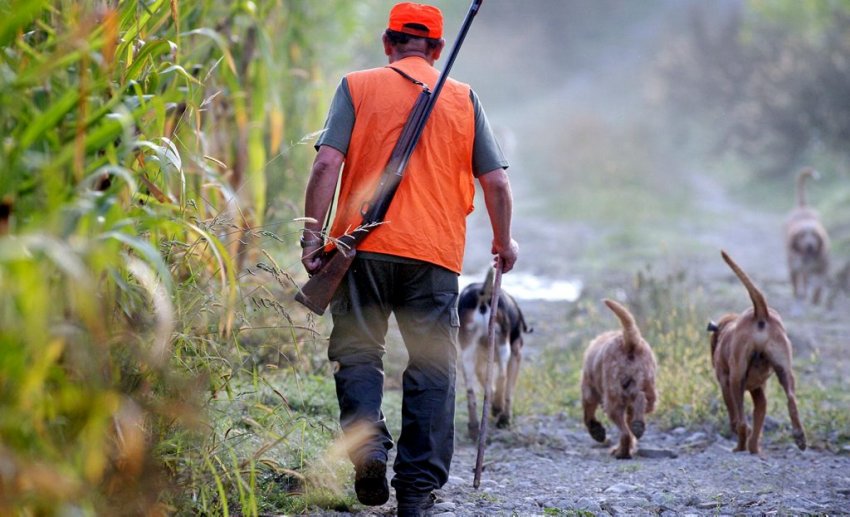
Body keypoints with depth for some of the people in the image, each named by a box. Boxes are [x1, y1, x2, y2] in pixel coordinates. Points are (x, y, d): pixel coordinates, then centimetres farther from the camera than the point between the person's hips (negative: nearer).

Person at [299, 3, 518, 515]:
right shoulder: (464, 98, 11)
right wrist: (504, 241, 22)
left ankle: (367, 442, -16)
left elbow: (328, 163, -5)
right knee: (432, 368, 6)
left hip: (365, 244, -1)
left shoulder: (358, 87, 7)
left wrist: (313, 231, -4)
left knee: (358, 351, 8)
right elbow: (495, 181, 9)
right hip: (437, 252, 1)